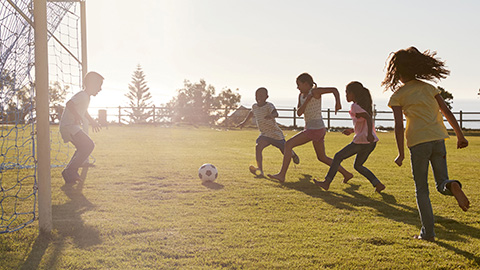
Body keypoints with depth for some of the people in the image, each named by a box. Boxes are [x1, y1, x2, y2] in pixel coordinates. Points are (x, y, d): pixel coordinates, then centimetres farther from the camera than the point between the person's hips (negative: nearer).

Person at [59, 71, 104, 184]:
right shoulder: (82, 95, -15)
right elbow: (69, 104, -33)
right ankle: (71, 170, -14)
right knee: (89, 145, -19)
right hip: (68, 125, -11)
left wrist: (92, 121, 41)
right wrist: (77, 116, -41)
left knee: (83, 148, 17)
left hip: (73, 126, 11)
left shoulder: (87, 97, 16)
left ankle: (69, 175, 20)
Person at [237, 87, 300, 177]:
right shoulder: (254, 106, 1)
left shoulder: (269, 106, -19)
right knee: (258, 147, -25)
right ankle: (260, 170, -29)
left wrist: (271, 115, -62)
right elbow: (252, 112, 27)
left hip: (276, 134, -4)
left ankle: (293, 154, 48)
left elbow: (276, 113, -40)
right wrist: (244, 122, 26)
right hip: (264, 134, 4)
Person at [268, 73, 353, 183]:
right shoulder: (301, 95, 12)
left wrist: (337, 103, -27)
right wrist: (307, 101, -11)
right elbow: (299, 113, 3)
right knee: (322, 157, 21)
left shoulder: (315, 91, -10)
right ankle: (346, 174, 26)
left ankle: (282, 175, -11)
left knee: (288, 145, -11)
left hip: (315, 129, -10)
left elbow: (334, 90, -12)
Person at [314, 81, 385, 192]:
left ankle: (327, 182, 9)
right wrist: (352, 130, 27)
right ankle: (377, 184, 9)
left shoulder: (355, 106, -10)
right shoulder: (365, 106, 16)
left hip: (362, 141, -8)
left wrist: (369, 134, -37)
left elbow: (368, 118, -25)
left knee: (338, 157, 5)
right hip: (371, 142, 8)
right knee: (358, 165, 21)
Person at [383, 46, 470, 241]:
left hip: (418, 143, -3)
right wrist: (460, 136, 16)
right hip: (438, 139, 3)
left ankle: (428, 232, 8)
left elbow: (399, 126, -7)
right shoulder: (429, 88, 13)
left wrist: (401, 154, -4)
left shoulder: (398, 96, 1)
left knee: (421, 189, 9)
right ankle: (451, 186, -23)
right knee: (441, 184, 13)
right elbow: (447, 112, 10)